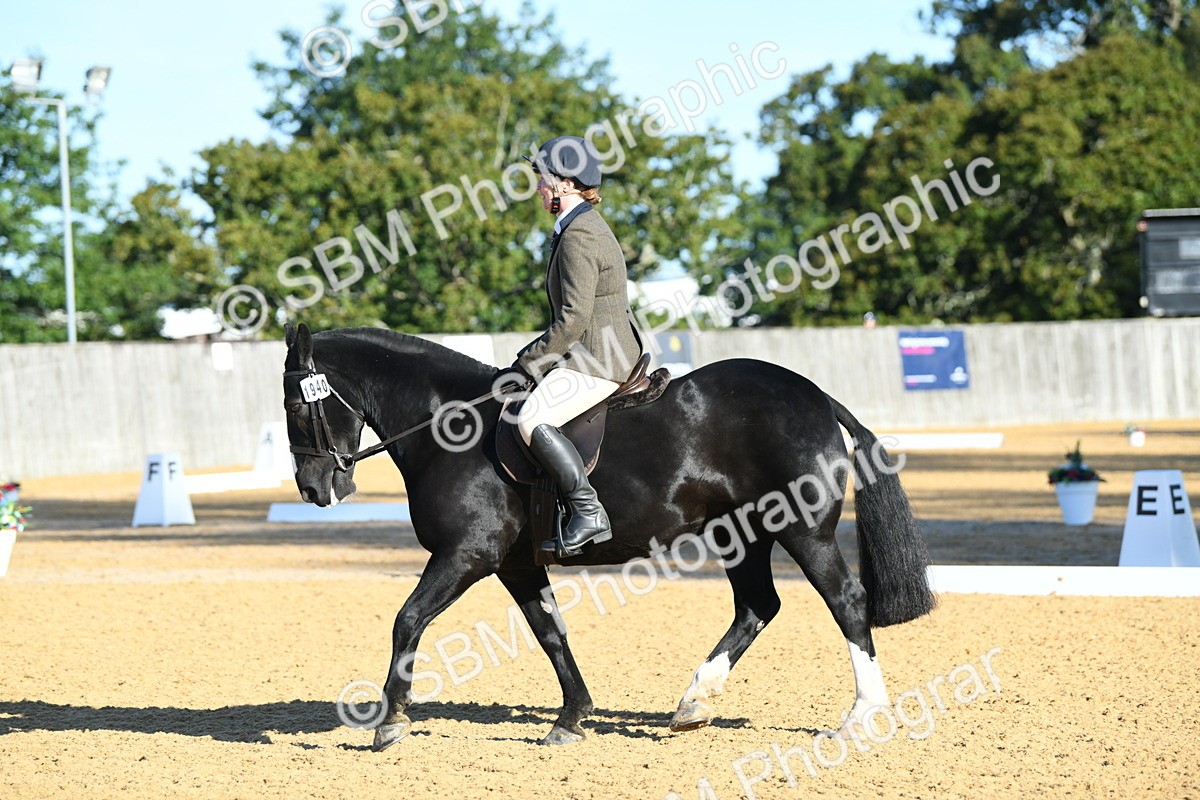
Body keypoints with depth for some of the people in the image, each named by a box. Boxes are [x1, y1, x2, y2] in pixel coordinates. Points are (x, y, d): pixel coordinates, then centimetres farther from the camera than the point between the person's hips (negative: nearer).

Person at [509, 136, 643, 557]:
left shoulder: (578, 237, -16)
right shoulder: (586, 227, 18)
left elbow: (573, 318, -21)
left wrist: (529, 359, -12)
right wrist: (535, 355, 18)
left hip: (599, 358, -11)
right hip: (602, 352, 11)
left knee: (532, 419, -25)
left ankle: (589, 512, -28)